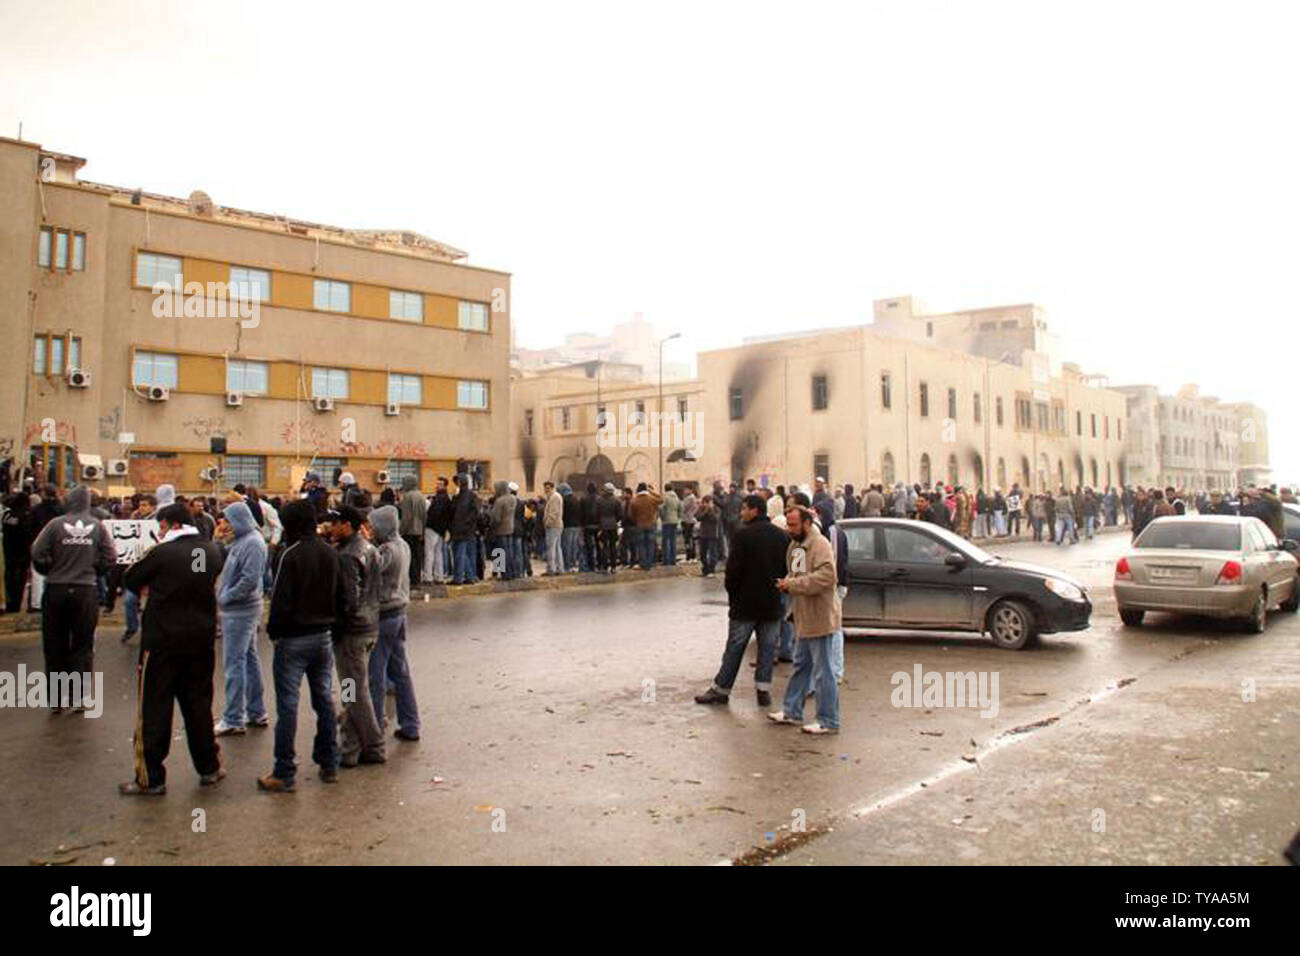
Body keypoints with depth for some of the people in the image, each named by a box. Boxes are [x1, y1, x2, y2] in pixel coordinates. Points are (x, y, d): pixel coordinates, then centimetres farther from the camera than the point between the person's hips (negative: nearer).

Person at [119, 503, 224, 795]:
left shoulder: (162, 553, -14)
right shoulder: (212, 551, 1)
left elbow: (130, 581, -3)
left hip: (163, 641, -5)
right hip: (201, 641, 5)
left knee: (154, 709, 5)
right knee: (198, 705, 15)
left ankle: (151, 778, 10)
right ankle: (209, 768, 23)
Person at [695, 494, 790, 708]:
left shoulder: (744, 534, -13)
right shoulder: (781, 536, 5)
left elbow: (733, 568, -13)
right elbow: (787, 568, 10)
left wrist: (732, 593, 0)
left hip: (746, 602, -4)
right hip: (772, 604, 5)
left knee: (735, 647, 3)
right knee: (767, 647, 10)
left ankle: (721, 689, 11)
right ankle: (764, 689, 10)